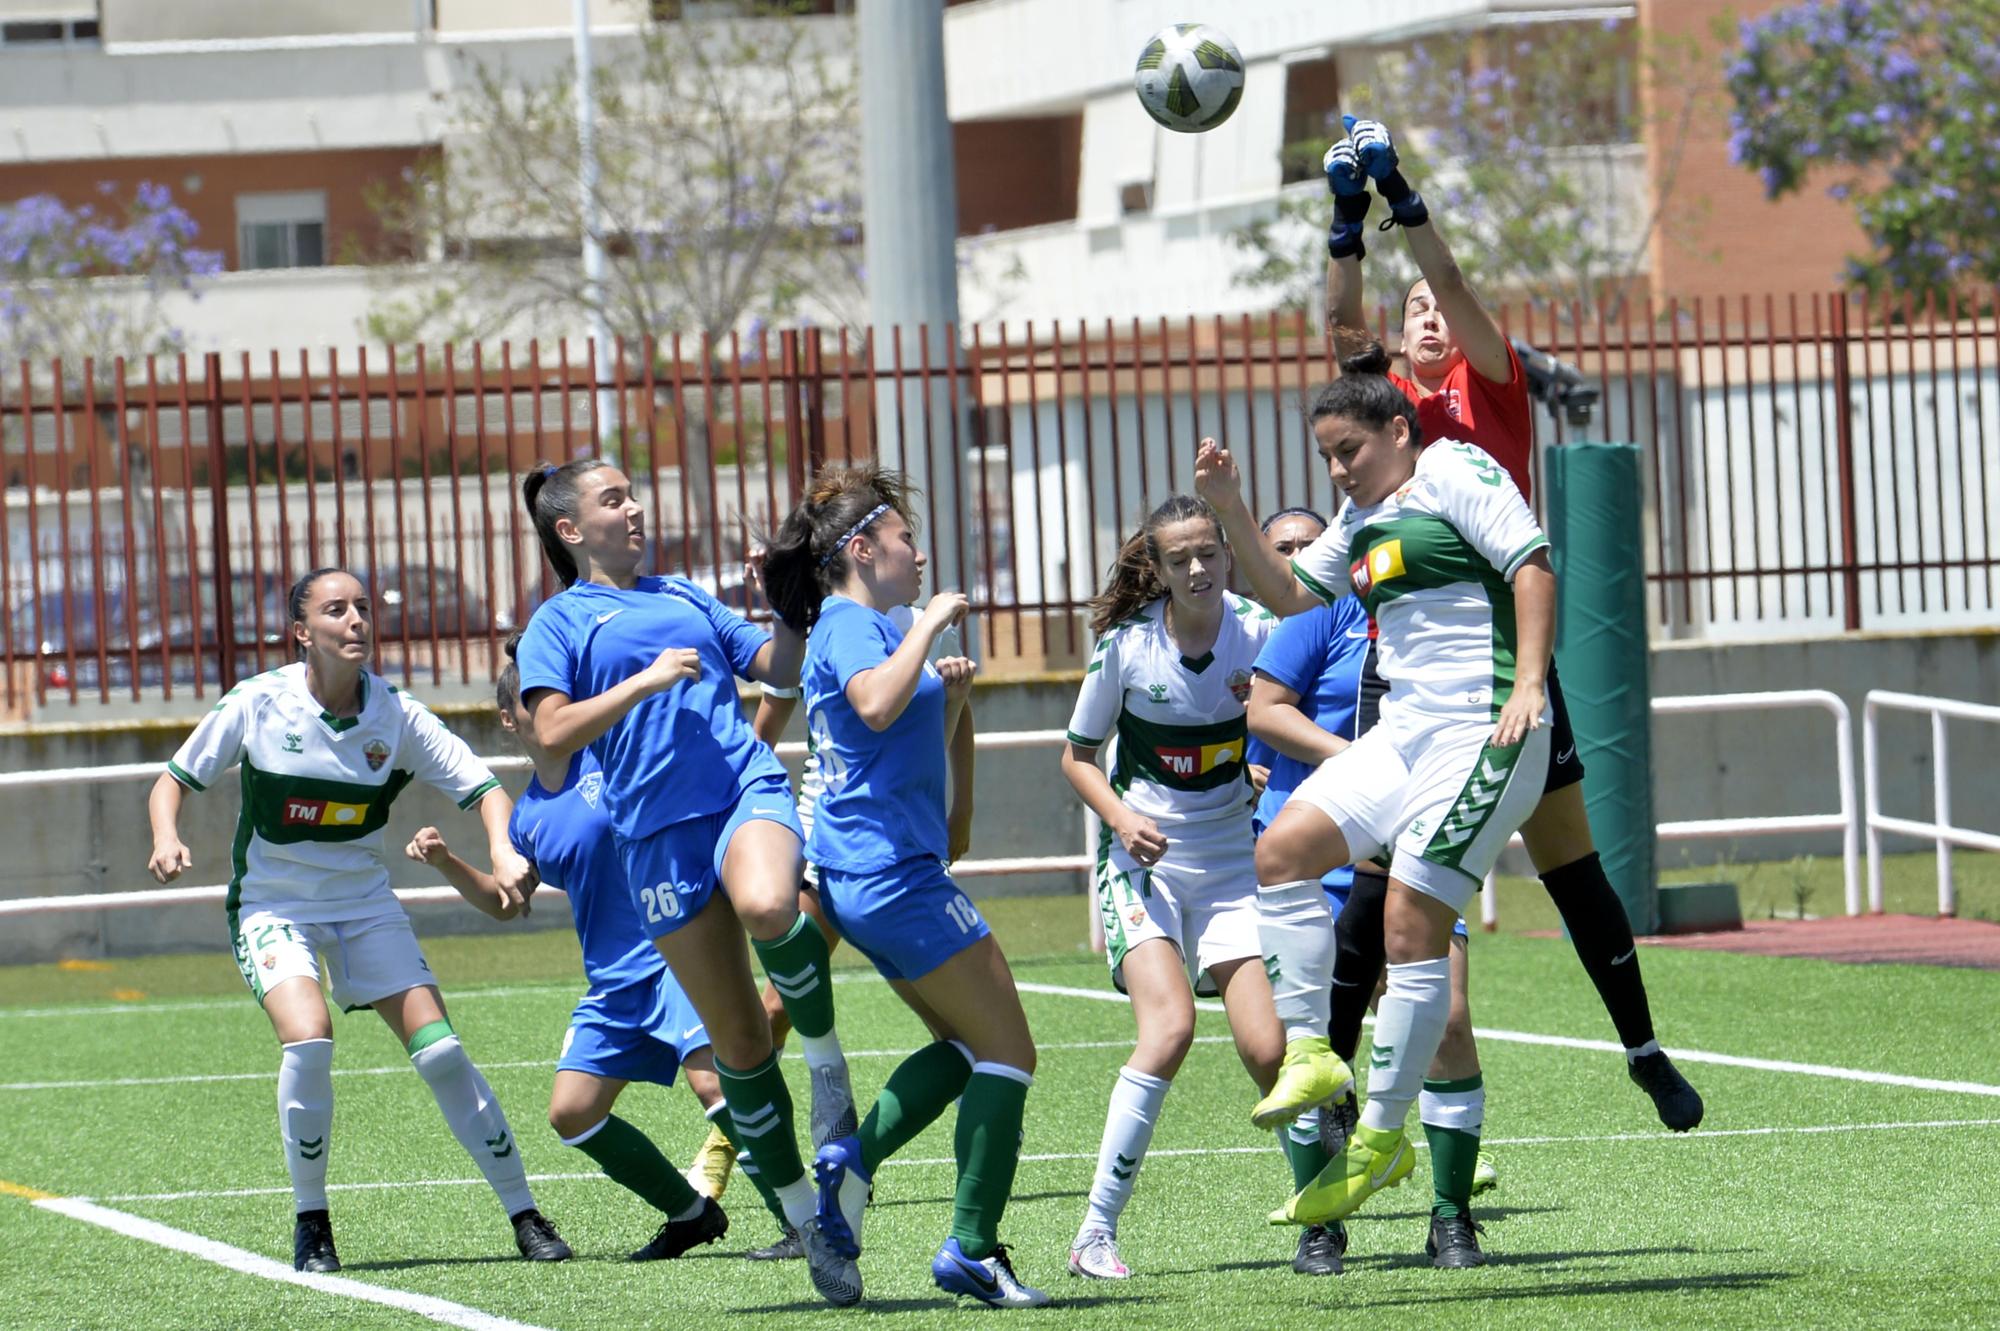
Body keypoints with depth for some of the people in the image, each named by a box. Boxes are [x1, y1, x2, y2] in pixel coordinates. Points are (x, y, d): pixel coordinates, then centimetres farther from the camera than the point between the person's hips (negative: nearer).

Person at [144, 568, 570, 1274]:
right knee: (308, 1038, -27)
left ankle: (525, 1215, 2)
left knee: (439, 1049, -9)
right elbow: (175, 778, -1)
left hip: (366, 904, 2)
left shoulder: (397, 716, -10)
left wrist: (505, 856, -26)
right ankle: (311, 1224, -10)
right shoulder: (257, 704, -13)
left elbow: (483, 787, -6)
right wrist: (167, 837, -22)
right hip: (273, 907, -2)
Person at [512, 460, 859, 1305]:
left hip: (747, 787, 1)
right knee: (737, 1042, 1)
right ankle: (806, 1220, 11)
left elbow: (777, 668, 23)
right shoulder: (558, 623, 10)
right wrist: (647, 681, -11)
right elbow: (553, 733, -4)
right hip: (657, 831, -1)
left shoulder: (684, 598, 22)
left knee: (769, 908, -36)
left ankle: (827, 1060, -11)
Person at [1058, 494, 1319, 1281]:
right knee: (1169, 1026, -23)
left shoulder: (1257, 633, -7)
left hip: (1231, 858, 2)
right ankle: (1096, 1232, -18)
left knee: (1268, 1047, -9)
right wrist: (1120, 816, -15)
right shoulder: (1125, 645, -8)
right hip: (1146, 856, -2)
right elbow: (1078, 756, 3)